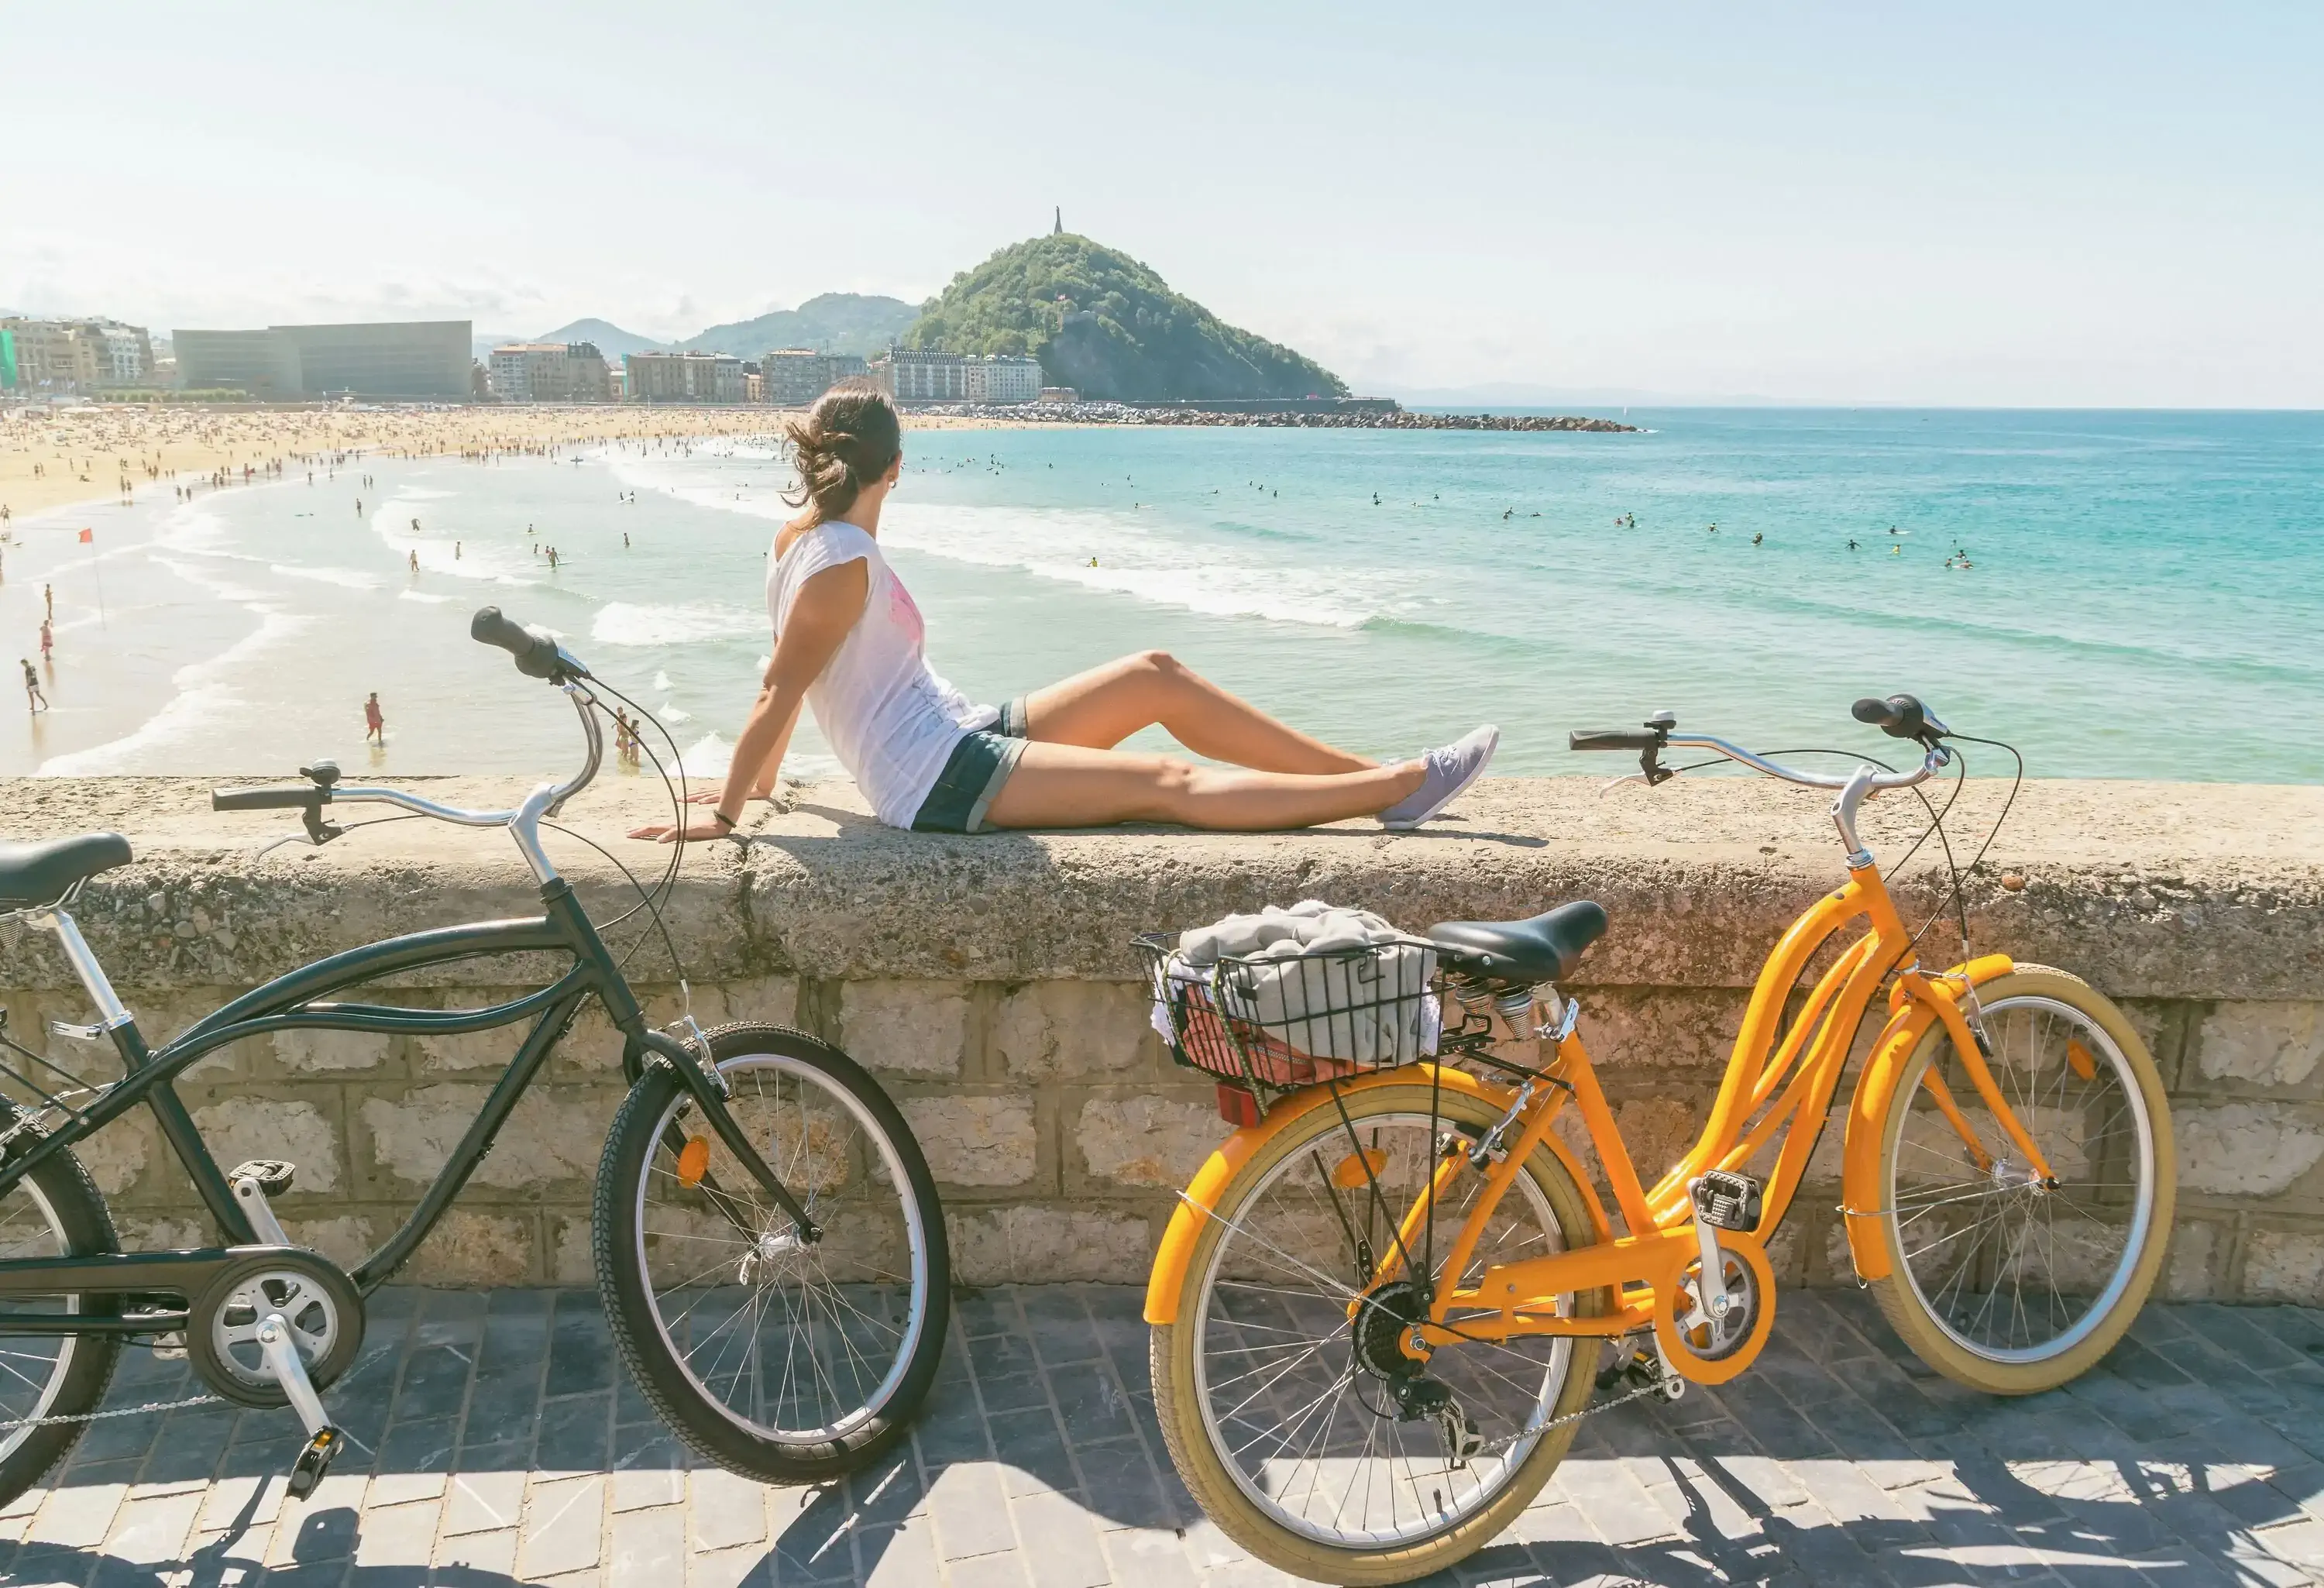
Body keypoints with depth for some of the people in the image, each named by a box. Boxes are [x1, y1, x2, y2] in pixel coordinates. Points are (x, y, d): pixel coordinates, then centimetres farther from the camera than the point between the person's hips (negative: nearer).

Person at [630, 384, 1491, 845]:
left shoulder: (802, 540, 10)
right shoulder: (843, 563, -18)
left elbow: (778, 685, 14)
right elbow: (778, 696, -18)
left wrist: (757, 781, 21)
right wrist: (724, 814, -15)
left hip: (965, 738, 10)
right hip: (940, 781, -10)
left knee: (1157, 675, 3)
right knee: (1173, 784, -16)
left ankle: (1366, 770, 1)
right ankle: (1400, 787, -18)